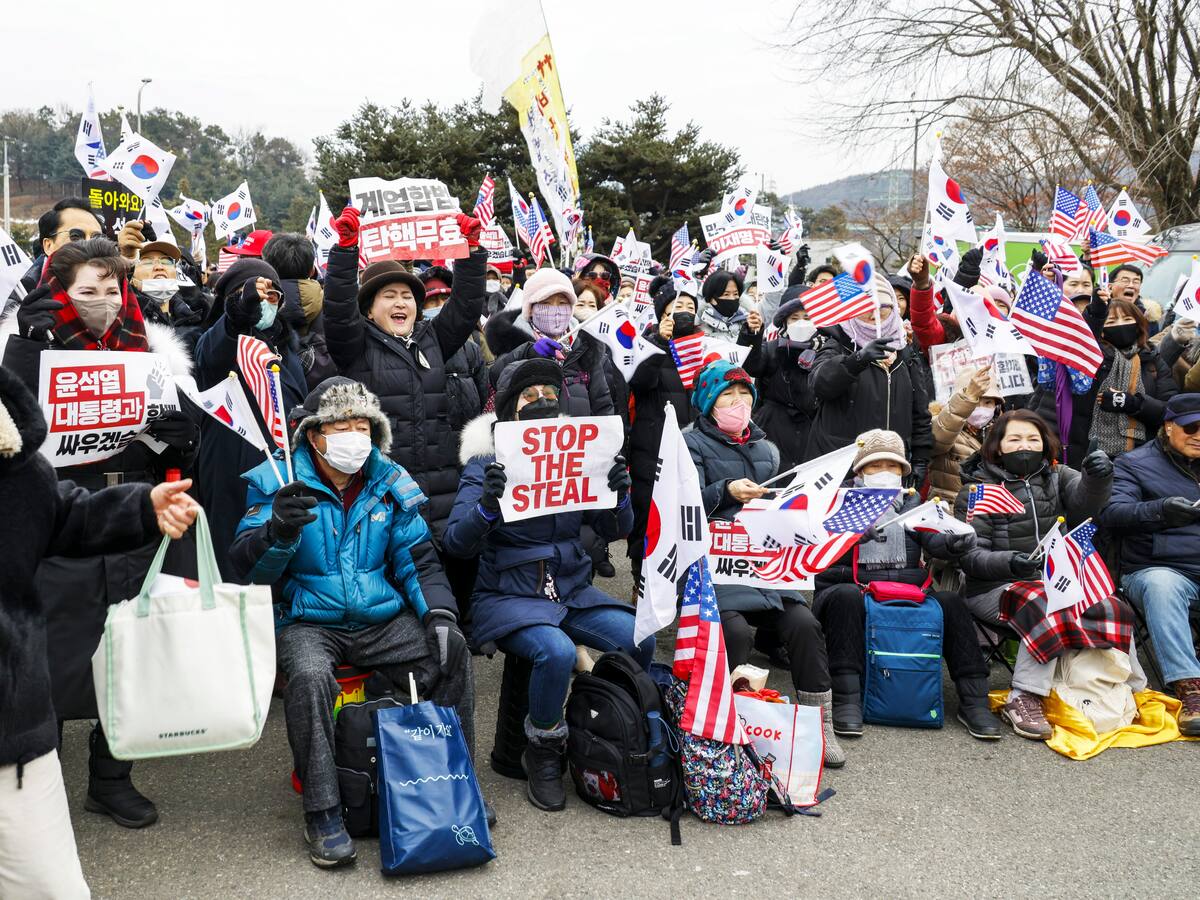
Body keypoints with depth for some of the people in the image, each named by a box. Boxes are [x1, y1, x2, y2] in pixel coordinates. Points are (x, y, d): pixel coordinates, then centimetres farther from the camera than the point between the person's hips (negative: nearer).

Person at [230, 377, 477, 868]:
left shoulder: (390, 484, 6)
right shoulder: (279, 482, -5)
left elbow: (418, 559, 11)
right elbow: (246, 566, -13)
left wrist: (440, 613, -6)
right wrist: (278, 529, -34)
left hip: (381, 620, 3)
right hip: (307, 621, -3)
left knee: (452, 652, -18)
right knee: (309, 677, -34)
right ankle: (322, 814, -18)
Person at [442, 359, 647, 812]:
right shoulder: (485, 464, -3)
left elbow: (615, 530, 4)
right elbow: (457, 543, -13)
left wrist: (619, 494, -17)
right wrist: (487, 503, -32)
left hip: (574, 590, 4)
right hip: (509, 596, -4)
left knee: (640, 640, -20)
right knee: (556, 651, -32)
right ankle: (543, 754, -5)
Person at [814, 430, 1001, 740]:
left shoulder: (912, 504, 18)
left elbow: (933, 541, -1)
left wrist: (954, 543, -26)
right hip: (852, 589, -3)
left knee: (950, 601, -20)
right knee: (846, 596, -35)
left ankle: (973, 700, -17)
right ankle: (846, 699, -36)